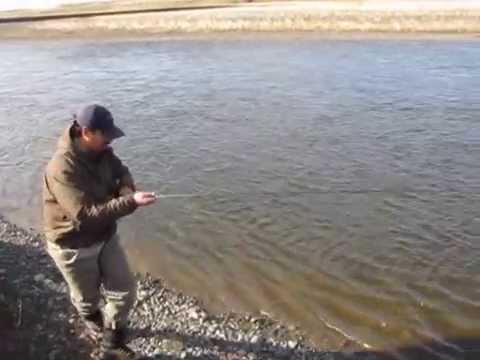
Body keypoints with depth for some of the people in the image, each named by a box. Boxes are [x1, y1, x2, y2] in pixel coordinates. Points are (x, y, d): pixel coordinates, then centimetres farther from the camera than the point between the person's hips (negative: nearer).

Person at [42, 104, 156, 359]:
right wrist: (131, 202, -41)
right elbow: (87, 214, -38)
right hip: (74, 247, -6)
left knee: (125, 291, 9)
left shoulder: (101, 152, -9)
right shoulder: (62, 169, -34)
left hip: (106, 237, 7)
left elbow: (121, 173, 6)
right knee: (87, 297, 20)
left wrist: (126, 192, -18)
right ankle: (93, 320, 55)